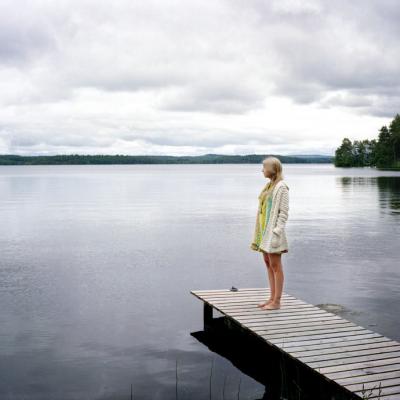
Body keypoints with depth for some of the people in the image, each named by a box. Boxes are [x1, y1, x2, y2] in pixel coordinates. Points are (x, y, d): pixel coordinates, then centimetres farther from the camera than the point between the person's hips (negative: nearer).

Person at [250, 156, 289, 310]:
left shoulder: (281, 186, -12)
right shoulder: (269, 185, 14)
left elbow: (284, 213, -15)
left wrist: (276, 232, -20)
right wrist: (259, 231, 15)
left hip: (273, 230, -9)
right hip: (264, 229, 9)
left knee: (275, 266, -3)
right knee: (268, 264, 12)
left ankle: (276, 301, 2)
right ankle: (272, 298, 20)